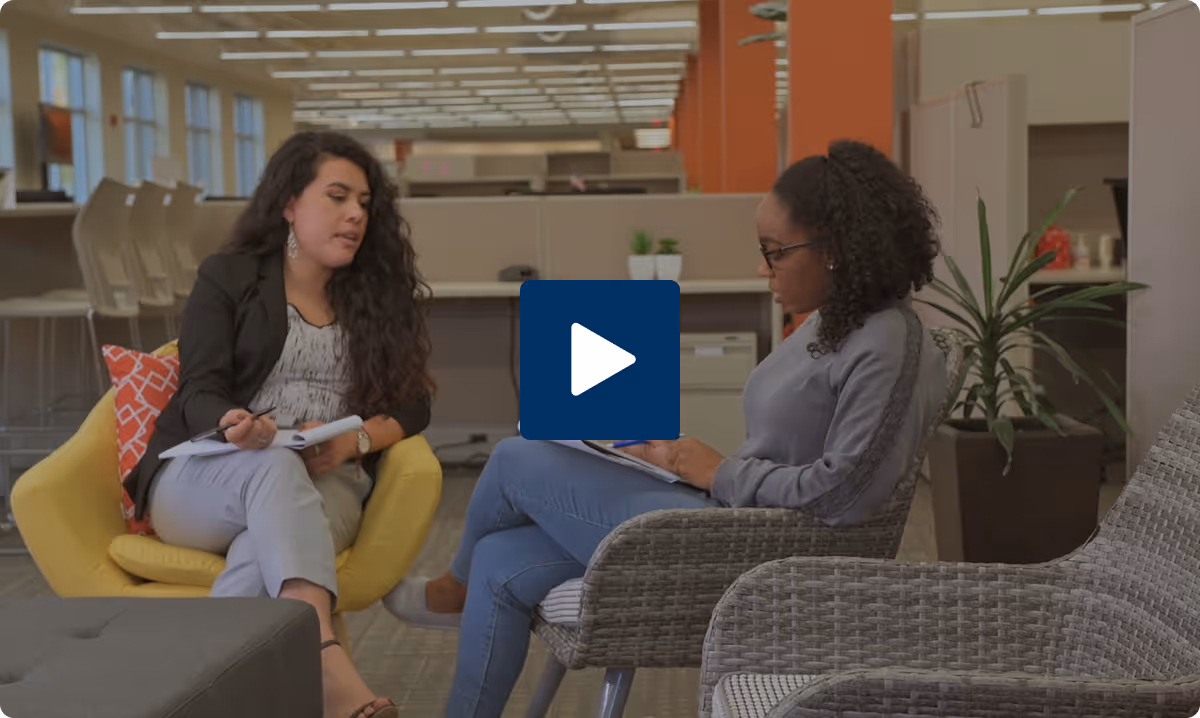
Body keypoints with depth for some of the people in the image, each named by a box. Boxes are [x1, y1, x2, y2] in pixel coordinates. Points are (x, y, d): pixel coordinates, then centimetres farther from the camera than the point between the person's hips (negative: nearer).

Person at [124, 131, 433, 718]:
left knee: (264, 551, -37)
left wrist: (353, 441, -15)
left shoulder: (377, 297, 15)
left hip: (325, 487, 3)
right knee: (276, 466, -40)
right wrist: (234, 426, -30)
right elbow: (199, 393, -4)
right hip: (202, 479, -2)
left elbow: (411, 406, 8)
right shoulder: (229, 277, 6)